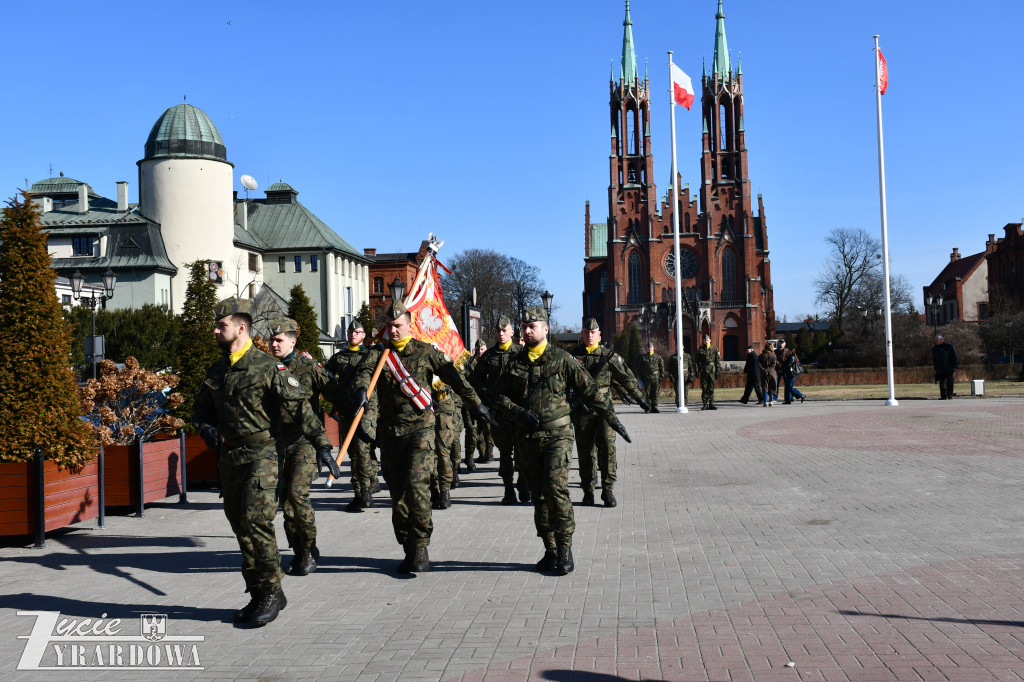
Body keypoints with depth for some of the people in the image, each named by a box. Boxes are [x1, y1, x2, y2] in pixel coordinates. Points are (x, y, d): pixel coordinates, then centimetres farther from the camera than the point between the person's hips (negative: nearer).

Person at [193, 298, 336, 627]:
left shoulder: (267, 367, -9)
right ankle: (257, 594, 19)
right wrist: (205, 427, 3)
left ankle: (272, 591, 2)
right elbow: (200, 407, 25)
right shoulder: (216, 371, 12)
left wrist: (321, 442, -16)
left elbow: (298, 406, -11)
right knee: (240, 525, 9)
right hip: (228, 457, 7)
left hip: (260, 455, -7)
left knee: (256, 521, -12)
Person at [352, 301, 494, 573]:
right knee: (397, 491, 7)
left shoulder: (425, 352, 4)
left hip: (420, 428, -3)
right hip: (389, 431, 4)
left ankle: (421, 547, -5)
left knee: (416, 484, -17)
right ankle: (409, 549, 18)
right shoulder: (378, 353, 9)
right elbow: (364, 370, -11)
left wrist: (475, 403, 7)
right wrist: (361, 388, -34)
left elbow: (454, 376, 8)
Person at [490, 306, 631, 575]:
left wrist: (611, 418, 3)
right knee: (539, 494, 7)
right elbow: (500, 395, 9)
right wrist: (519, 412, -9)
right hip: (527, 437, 4)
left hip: (557, 434, -4)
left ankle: (565, 549, -6)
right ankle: (550, 550, 16)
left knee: (556, 488, -17)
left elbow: (589, 390, 2)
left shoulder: (561, 359, -1)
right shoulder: (515, 363, 9)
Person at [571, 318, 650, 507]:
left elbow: (627, 378, 13)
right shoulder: (573, 356, 6)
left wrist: (640, 398, 16)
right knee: (584, 450, 4)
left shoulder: (609, 356, 4)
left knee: (607, 446, -10)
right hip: (581, 410, 1)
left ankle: (608, 490, -3)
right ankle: (588, 491, 15)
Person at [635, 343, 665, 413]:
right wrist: (640, 377, 4)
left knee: (655, 393, 0)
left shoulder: (657, 357, 10)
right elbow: (639, 368, 11)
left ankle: (654, 407, 4)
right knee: (648, 393, 1)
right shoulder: (643, 357, 9)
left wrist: (662, 375, 2)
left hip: (656, 377, 0)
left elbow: (662, 366, 12)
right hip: (646, 377, 0)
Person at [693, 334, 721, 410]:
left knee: (711, 388, 1)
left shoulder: (714, 349, 8)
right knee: (704, 389, 1)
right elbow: (696, 361, 5)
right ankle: (705, 404, 6)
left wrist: (717, 372, 2)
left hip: (712, 371, 1)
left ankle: (711, 404, 6)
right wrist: (697, 371, -5)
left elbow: (717, 361, 8)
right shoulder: (700, 350, 6)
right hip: (703, 372, 0)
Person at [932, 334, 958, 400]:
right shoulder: (934, 348, 12)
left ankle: (950, 396, 3)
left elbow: (954, 357, -3)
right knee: (942, 383, 5)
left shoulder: (949, 346, -3)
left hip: (949, 369, -5)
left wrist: (955, 367, -8)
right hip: (940, 369, 5)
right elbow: (934, 359, 18)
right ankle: (943, 396, 9)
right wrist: (936, 369, 14)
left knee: (949, 382, -2)